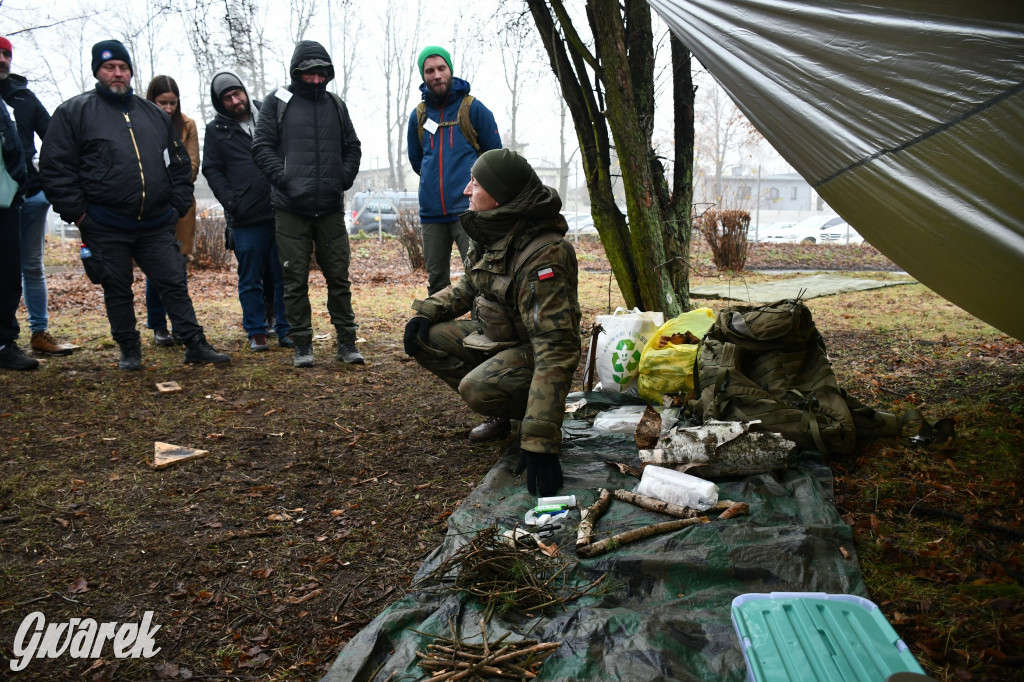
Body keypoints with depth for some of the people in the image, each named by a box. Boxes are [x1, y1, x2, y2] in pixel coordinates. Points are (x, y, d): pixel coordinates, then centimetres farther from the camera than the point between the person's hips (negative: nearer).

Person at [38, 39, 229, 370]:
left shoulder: (154, 114, 12)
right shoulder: (74, 112, 1)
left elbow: (179, 163, 17)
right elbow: (55, 167, -3)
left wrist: (178, 205, 8)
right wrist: (77, 212, -9)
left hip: (156, 225, 3)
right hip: (105, 227, -2)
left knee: (175, 284, 3)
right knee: (117, 290, 8)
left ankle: (195, 345, 9)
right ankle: (129, 351, 20)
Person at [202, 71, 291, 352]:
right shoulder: (216, 130, 9)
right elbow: (212, 170, 5)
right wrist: (231, 202, -9)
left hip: (281, 212, 1)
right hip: (246, 219, -1)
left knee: (285, 275, 3)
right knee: (250, 280, 5)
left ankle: (286, 329, 13)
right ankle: (256, 332, 15)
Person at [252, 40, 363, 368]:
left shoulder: (336, 105, 13)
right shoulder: (277, 102, 3)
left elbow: (352, 147, 18)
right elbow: (262, 145, 0)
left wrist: (344, 178, 2)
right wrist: (283, 178, -13)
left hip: (331, 207, 3)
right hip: (290, 208, -2)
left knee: (339, 277, 5)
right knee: (295, 280, 2)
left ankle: (346, 341, 15)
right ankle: (302, 345, 12)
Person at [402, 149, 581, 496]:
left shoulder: (542, 256, -32)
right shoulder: (491, 234, -4)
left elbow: (556, 348, -37)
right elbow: (469, 286, 16)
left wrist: (540, 440, -42)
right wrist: (426, 311, -6)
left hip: (530, 351, -9)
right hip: (493, 336, 9)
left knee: (477, 388, -34)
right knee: (423, 338, -4)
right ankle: (501, 411, 8)